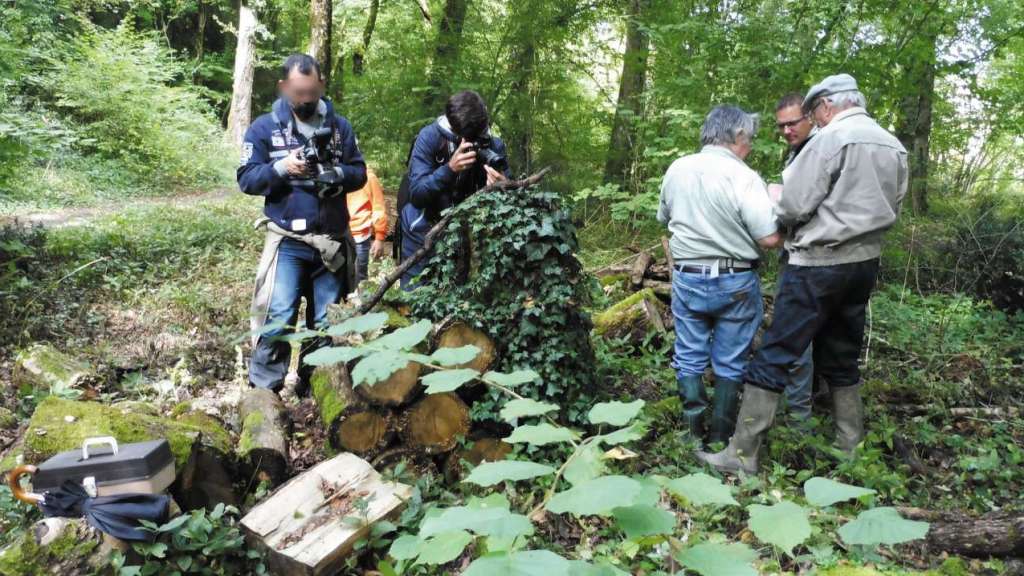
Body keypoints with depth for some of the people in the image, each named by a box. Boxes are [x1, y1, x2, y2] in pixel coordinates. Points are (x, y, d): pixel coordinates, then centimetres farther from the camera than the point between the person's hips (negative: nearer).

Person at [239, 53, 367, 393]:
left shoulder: (340, 126, 7)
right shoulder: (264, 127, 0)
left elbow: (360, 173, 7)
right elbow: (246, 179, -4)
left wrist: (338, 174, -15)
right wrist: (280, 168, -22)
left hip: (332, 242, 3)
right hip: (288, 242, -3)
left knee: (327, 323, 11)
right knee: (277, 320, -10)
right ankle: (263, 391, 2)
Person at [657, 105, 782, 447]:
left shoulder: (677, 169, 0)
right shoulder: (744, 178, -17)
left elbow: (664, 217, 15)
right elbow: (769, 239, -20)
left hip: (687, 278, 4)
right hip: (734, 282, -3)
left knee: (689, 357, 14)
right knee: (729, 363, 10)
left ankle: (693, 429, 18)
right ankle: (721, 435, 19)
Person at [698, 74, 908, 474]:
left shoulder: (830, 138, -12)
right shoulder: (895, 147, 12)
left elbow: (793, 206, -14)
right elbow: (891, 210, 18)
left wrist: (774, 206, 7)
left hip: (819, 264, -8)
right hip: (865, 263, 8)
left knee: (774, 357, -5)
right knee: (842, 358, 17)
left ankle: (742, 455, -4)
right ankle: (851, 446, 23)